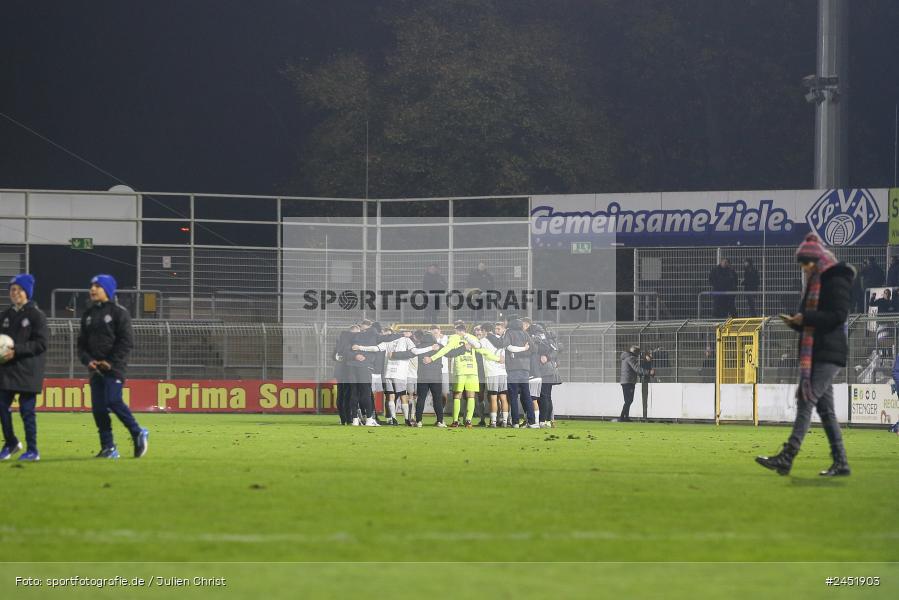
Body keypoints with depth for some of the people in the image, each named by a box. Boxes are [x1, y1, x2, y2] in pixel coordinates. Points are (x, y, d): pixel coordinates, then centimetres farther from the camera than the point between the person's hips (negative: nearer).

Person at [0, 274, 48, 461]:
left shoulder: (36, 315, -5)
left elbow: (41, 344, -11)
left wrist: (16, 350, -20)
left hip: (28, 370, -5)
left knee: (27, 410, -3)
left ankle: (32, 450, 6)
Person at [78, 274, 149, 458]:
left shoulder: (119, 313, -3)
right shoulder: (88, 315, 16)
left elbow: (126, 342, -9)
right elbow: (82, 342, 16)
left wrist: (111, 362, -15)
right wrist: (88, 360, -3)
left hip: (114, 367, -6)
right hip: (95, 368, 7)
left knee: (113, 401, -18)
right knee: (98, 407, 0)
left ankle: (138, 433, 1)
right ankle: (108, 448, 5)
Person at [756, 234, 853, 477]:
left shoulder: (837, 282, -8)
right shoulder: (815, 283, 21)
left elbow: (838, 316, -18)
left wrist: (805, 318, -17)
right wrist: (796, 322, 3)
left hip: (829, 354, -10)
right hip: (814, 354, 10)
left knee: (806, 402, -16)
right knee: (825, 409, 8)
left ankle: (787, 458, -23)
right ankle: (840, 463, 10)